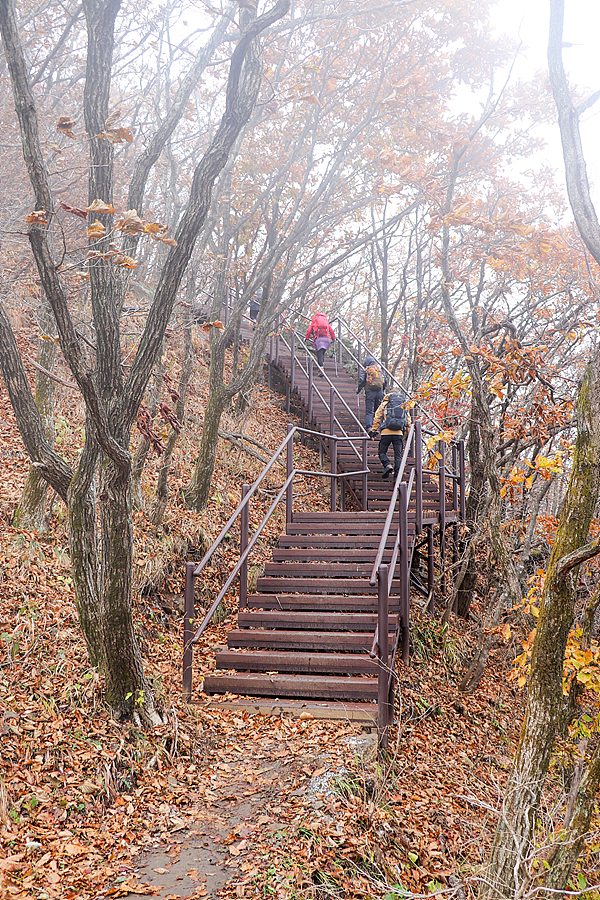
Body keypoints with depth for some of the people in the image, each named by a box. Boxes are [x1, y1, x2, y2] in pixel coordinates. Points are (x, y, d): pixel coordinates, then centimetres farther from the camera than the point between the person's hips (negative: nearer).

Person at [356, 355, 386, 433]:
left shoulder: (365, 369, 4)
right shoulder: (379, 369, 17)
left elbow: (361, 380, -8)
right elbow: (385, 381, 16)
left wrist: (358, 389, 5)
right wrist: (383, 390, 26)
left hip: (370, 391, -4)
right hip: (380, 391, 4)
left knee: (368, 411, -3)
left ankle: (369, 427, -15)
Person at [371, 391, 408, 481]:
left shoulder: (384, 405, 13)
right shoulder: (404, 406, 18)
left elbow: (377, 418, 7)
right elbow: (408, 421, 18)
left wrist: (373, 431, 7)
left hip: (386, 432, -2)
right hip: (399, 433, 2)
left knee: (382, 452, 10)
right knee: (398, 455, 4)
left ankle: (387, 465, -18)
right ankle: (397, 476, -7)